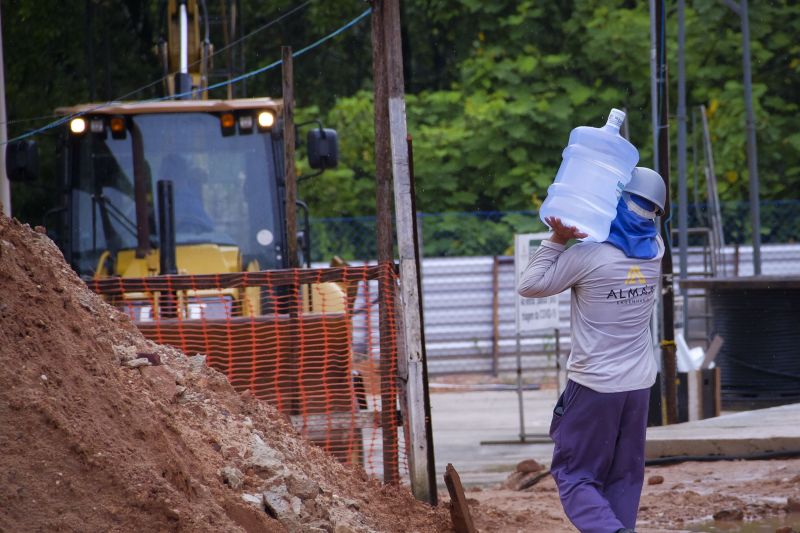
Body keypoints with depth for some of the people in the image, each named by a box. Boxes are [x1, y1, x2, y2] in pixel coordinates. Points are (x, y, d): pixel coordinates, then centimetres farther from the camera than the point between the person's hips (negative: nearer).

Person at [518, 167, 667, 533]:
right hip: (639, 386, 5)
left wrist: (557, 240, -6)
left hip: (593, 386, -5)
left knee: (574, 476, 1)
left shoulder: (587, 257, -17)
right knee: (624, 477, 12)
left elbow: (529, 286, -6)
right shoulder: (653, 250, -2)